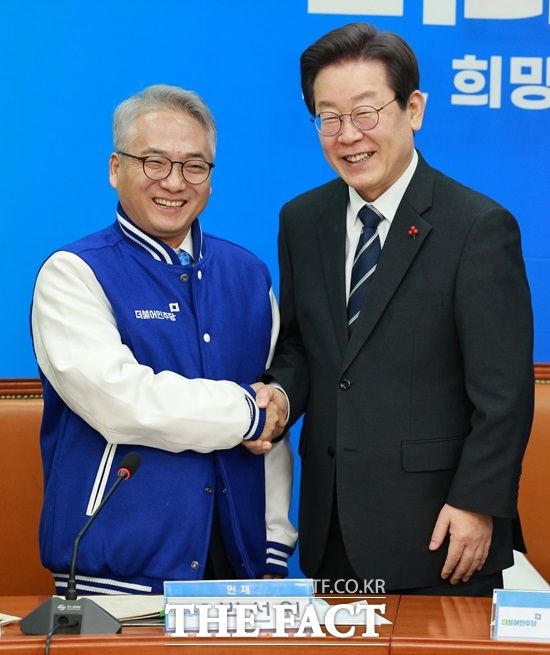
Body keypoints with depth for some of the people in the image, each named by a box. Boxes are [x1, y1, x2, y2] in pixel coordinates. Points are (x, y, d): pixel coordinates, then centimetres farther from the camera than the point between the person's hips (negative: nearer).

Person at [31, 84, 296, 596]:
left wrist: (275, 551, 4)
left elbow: (274, 422, 9)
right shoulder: (73, 274, -5)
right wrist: (246, 414, -10)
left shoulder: (246, 274, 10)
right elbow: (117, 399, -20)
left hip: (238, 553, 4)